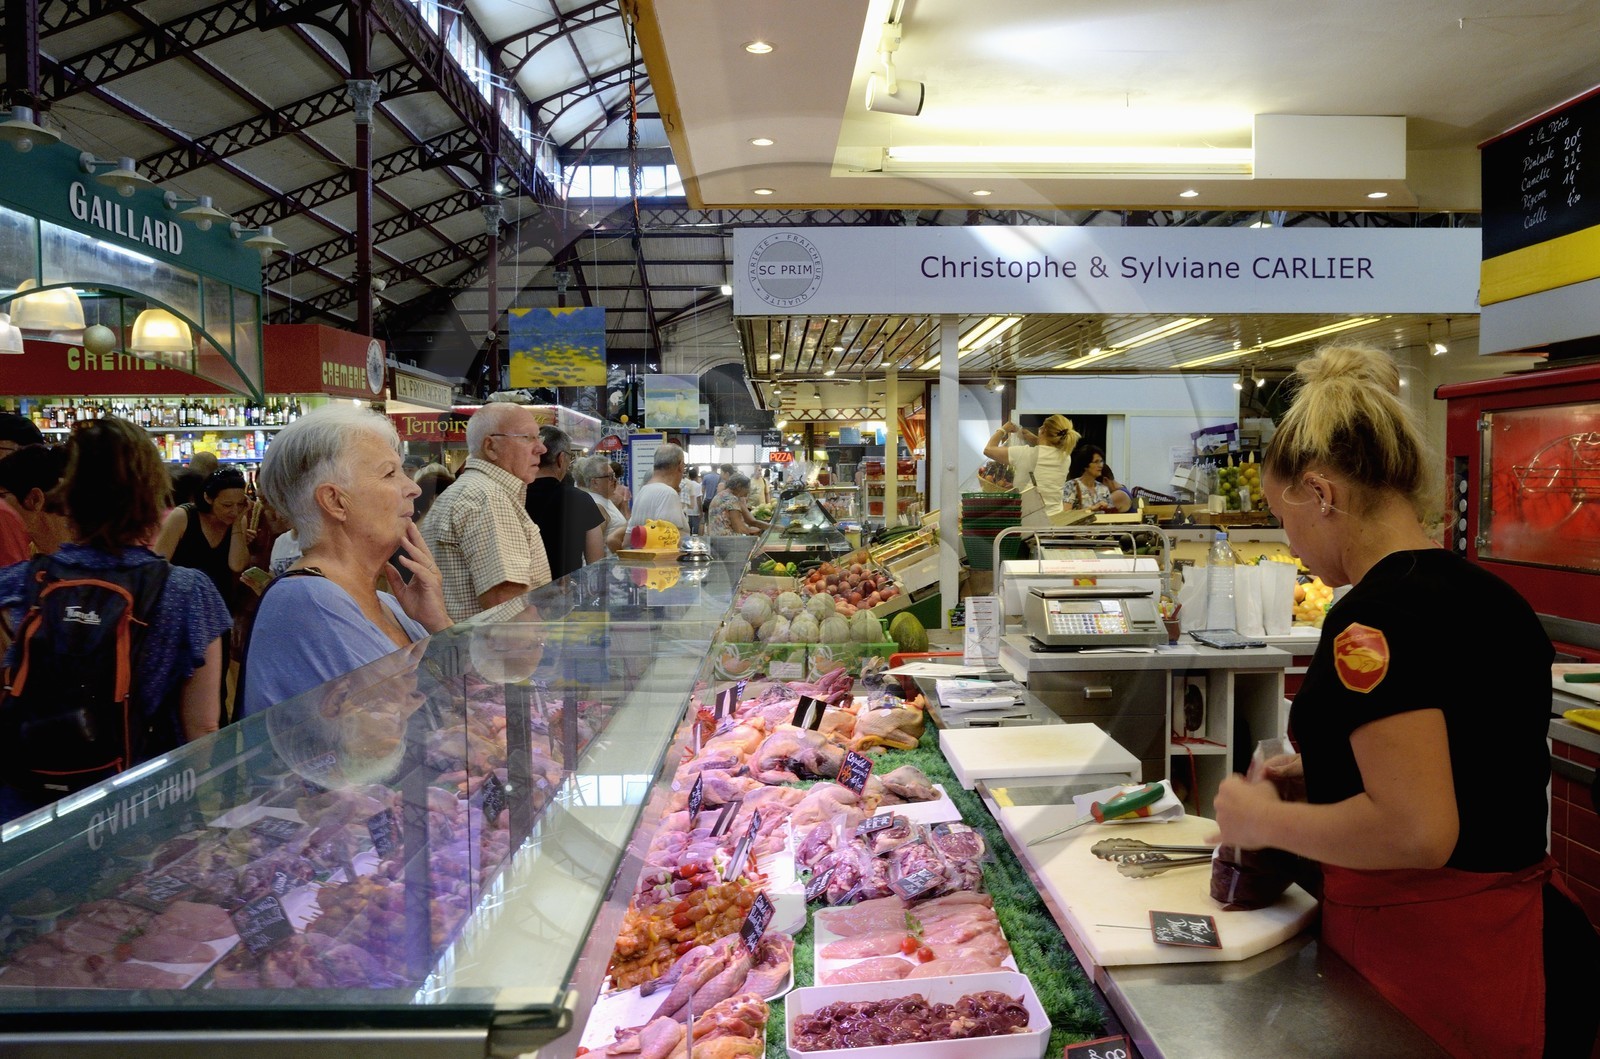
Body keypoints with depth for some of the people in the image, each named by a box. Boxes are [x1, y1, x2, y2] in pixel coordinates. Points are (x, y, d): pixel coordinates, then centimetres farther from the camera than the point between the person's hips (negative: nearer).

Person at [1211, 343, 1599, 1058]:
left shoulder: (1376, 618, -22)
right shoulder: (1490, 596, 7)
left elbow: (1416, 832, -29)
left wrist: (1266, 820, -15)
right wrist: (1327, 769, 15)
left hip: (1428, 969, -8)